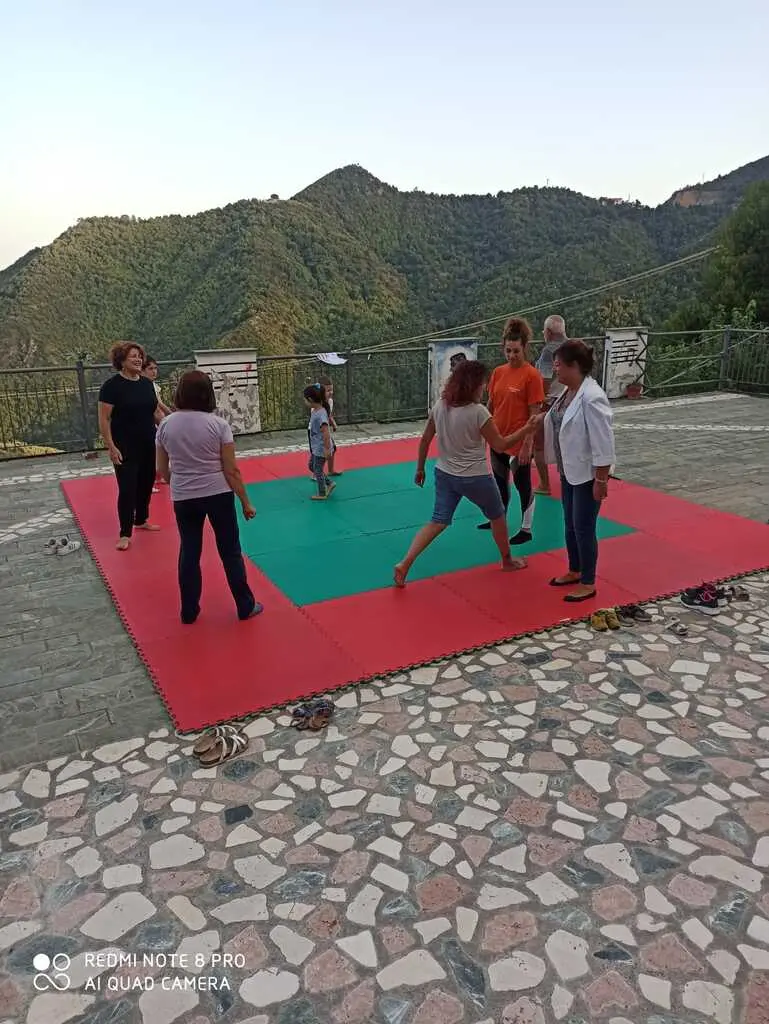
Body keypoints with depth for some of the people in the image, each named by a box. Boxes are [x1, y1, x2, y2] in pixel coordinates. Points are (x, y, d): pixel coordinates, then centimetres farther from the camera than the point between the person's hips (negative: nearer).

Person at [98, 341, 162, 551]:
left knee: (146, 484, 15)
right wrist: (111, 447, -18)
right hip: (125, 447, -6)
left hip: (149, 445, 6)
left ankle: (141, 520, 35)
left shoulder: (147, 383, 6)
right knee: (127, 488, -4)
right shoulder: (112, 385, -13)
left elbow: (156, 412, 16)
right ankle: (125, 534, 4)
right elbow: (104, 419, -14)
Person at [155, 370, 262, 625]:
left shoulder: (165, 425, -2)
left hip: (183, 499, 2)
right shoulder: (218, 424, -11)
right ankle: (245, 606, 21)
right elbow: (231, 470, -11)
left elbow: (162, 470, 5)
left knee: (189, 553, 15)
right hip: (218, 495, -2)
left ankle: (189, 612, 24)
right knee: (230, 551, 11)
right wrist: (245, 502, -2)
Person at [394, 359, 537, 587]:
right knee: (497, 516, 20)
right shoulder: (478, 412, -20)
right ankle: (507, 560, 38)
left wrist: (420, 469, 15)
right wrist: (526, 429, -3)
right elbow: (500, 445, -13)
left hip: (445, 474, 5)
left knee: (438, 522, 10)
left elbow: (425, 440, 4)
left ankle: (404, 564, -3)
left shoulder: (440, 406, -3)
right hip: (475, 478, -5)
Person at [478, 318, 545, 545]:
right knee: (499, 481, 20)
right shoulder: (498, 372, 3)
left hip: (519, 441, -6)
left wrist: (528, 444, -17)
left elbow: (534, 413, -14)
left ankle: (526, 529, 19)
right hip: (498, 438, 6)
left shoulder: (531, 375, -14)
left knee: (522, 484, 5)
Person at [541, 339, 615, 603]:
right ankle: (575, 572, 36)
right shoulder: (569, 392, 4)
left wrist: (601, 480, -21)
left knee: (584, 528, 1)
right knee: (570, 525, 19)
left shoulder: (592, 397, -24)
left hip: (587, 474, -9)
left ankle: (588, 584, 15)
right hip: (569, 471, 9)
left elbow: (602, 441, -23)